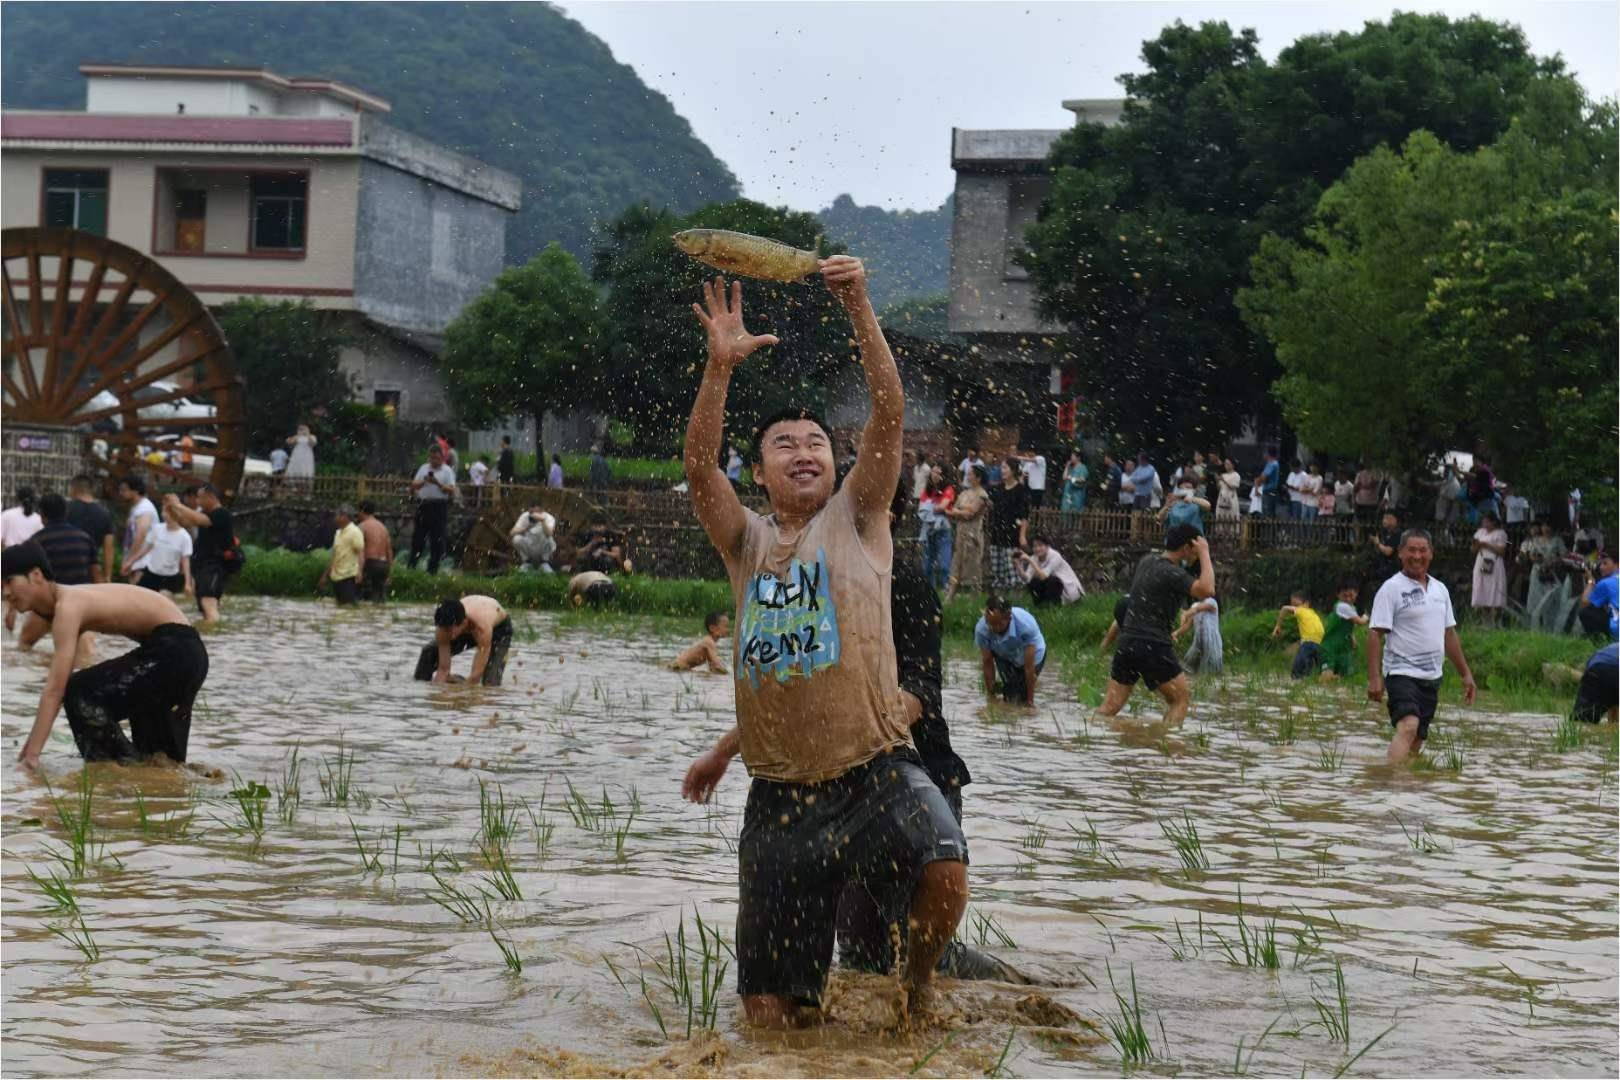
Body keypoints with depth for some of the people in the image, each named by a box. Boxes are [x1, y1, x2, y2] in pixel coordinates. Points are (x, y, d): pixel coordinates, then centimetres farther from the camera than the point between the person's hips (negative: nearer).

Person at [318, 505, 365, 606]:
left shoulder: (354, 532, -8)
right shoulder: (338, 533, 17)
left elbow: (360, 553, -15)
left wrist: (359, 572, -28)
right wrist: (325, 575, 23)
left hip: (349, 576, -8)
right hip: (336, 576, 8)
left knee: (348, 605, -11)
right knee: (340, 604, 8)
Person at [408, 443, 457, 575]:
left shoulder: (447, 471, 2)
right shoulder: (424, 469, 13)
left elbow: (451, 491, -8)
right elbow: (413, 487, 11)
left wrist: (437, 483, -19)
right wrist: (423, 482, -8)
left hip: (439, 507, -3)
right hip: (423, 505, 3)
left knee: (437, 540, -1)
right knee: (418, 536, 4)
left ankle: (432, 569, 7)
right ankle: (411, 566, 8)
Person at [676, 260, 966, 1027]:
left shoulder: (855, 520, 9)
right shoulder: (748, 544, 13)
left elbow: (890, 414, -4)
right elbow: (698, 467, -4)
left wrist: (860, 313, -15)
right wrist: (721, 367, -16)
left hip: (874, 773, -2)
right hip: (780, 794, 2)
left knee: (943, 876, -32)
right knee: (771, 1014, 0)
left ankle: (915, 980, 1)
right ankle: (819, 994, 36)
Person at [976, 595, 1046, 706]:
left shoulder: (1026, 625, -41)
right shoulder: (981, 629, -34)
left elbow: (1029, 668, -34)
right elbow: (988, 664, -21)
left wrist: (1030, 701, -27)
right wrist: (991, 697, -15)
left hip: (1033, 655, -2)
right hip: (1005, 658, 2)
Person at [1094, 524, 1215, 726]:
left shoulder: (1147, 560, 13)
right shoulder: (1172, 573, -12)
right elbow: (1206, 590, -25)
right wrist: (1204, 554, -15)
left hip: (1127, 642, 8)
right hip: (1153, 646, -8)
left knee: (1110, 707, 8)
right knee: (1181, 698, 5)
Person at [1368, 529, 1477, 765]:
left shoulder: (1439, 589, 15)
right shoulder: (1391, 589, -6)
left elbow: (1449, 634, 22)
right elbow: (1376, 634, -11)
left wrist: (1465, 673, 21)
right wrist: (1374, 678, -19)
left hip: (1431, 675, 7)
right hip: (1402, 672, -7)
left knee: (1418, 738, 7)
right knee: (1408, 726, -26)